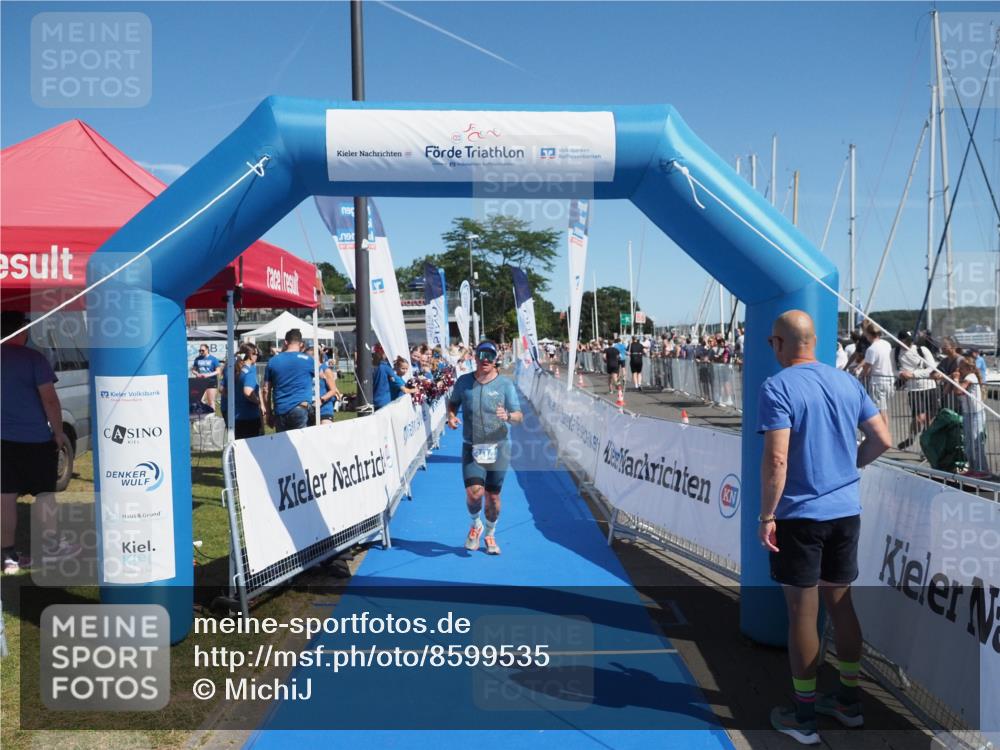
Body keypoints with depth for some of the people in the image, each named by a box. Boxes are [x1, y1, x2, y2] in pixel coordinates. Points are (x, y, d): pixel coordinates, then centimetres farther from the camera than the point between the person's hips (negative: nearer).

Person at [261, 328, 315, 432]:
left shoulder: (273, 361, 9)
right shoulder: (307, 360, 0)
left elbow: (266, 390, 12)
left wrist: (268, 413, 18)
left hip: (280, 411, 4)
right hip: (300, 408, -4)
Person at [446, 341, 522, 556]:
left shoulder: (505, 384, -3)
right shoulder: (464, 381, 3)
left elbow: (519, 416, -6)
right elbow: (452, 402, 19)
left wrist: (508, 416, -29)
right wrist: (451, 416, -3)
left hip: (498, 447, 0)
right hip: (471, 447, 0)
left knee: (493, 495, 6)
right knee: (474, 491, -13)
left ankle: (489, 535, 31)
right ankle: (475, 525, 19)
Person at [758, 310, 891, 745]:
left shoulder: (777, 388, -14)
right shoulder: (847, 382, 5)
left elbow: (776, 459, -21)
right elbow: (882, 439, 8)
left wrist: (766, 517, -14)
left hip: (800, 515, -6)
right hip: (846, 512, 6)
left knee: (802, 612, 4)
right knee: (840, 603, 18)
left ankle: (804, 718, 16)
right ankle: (849, 701, 31)